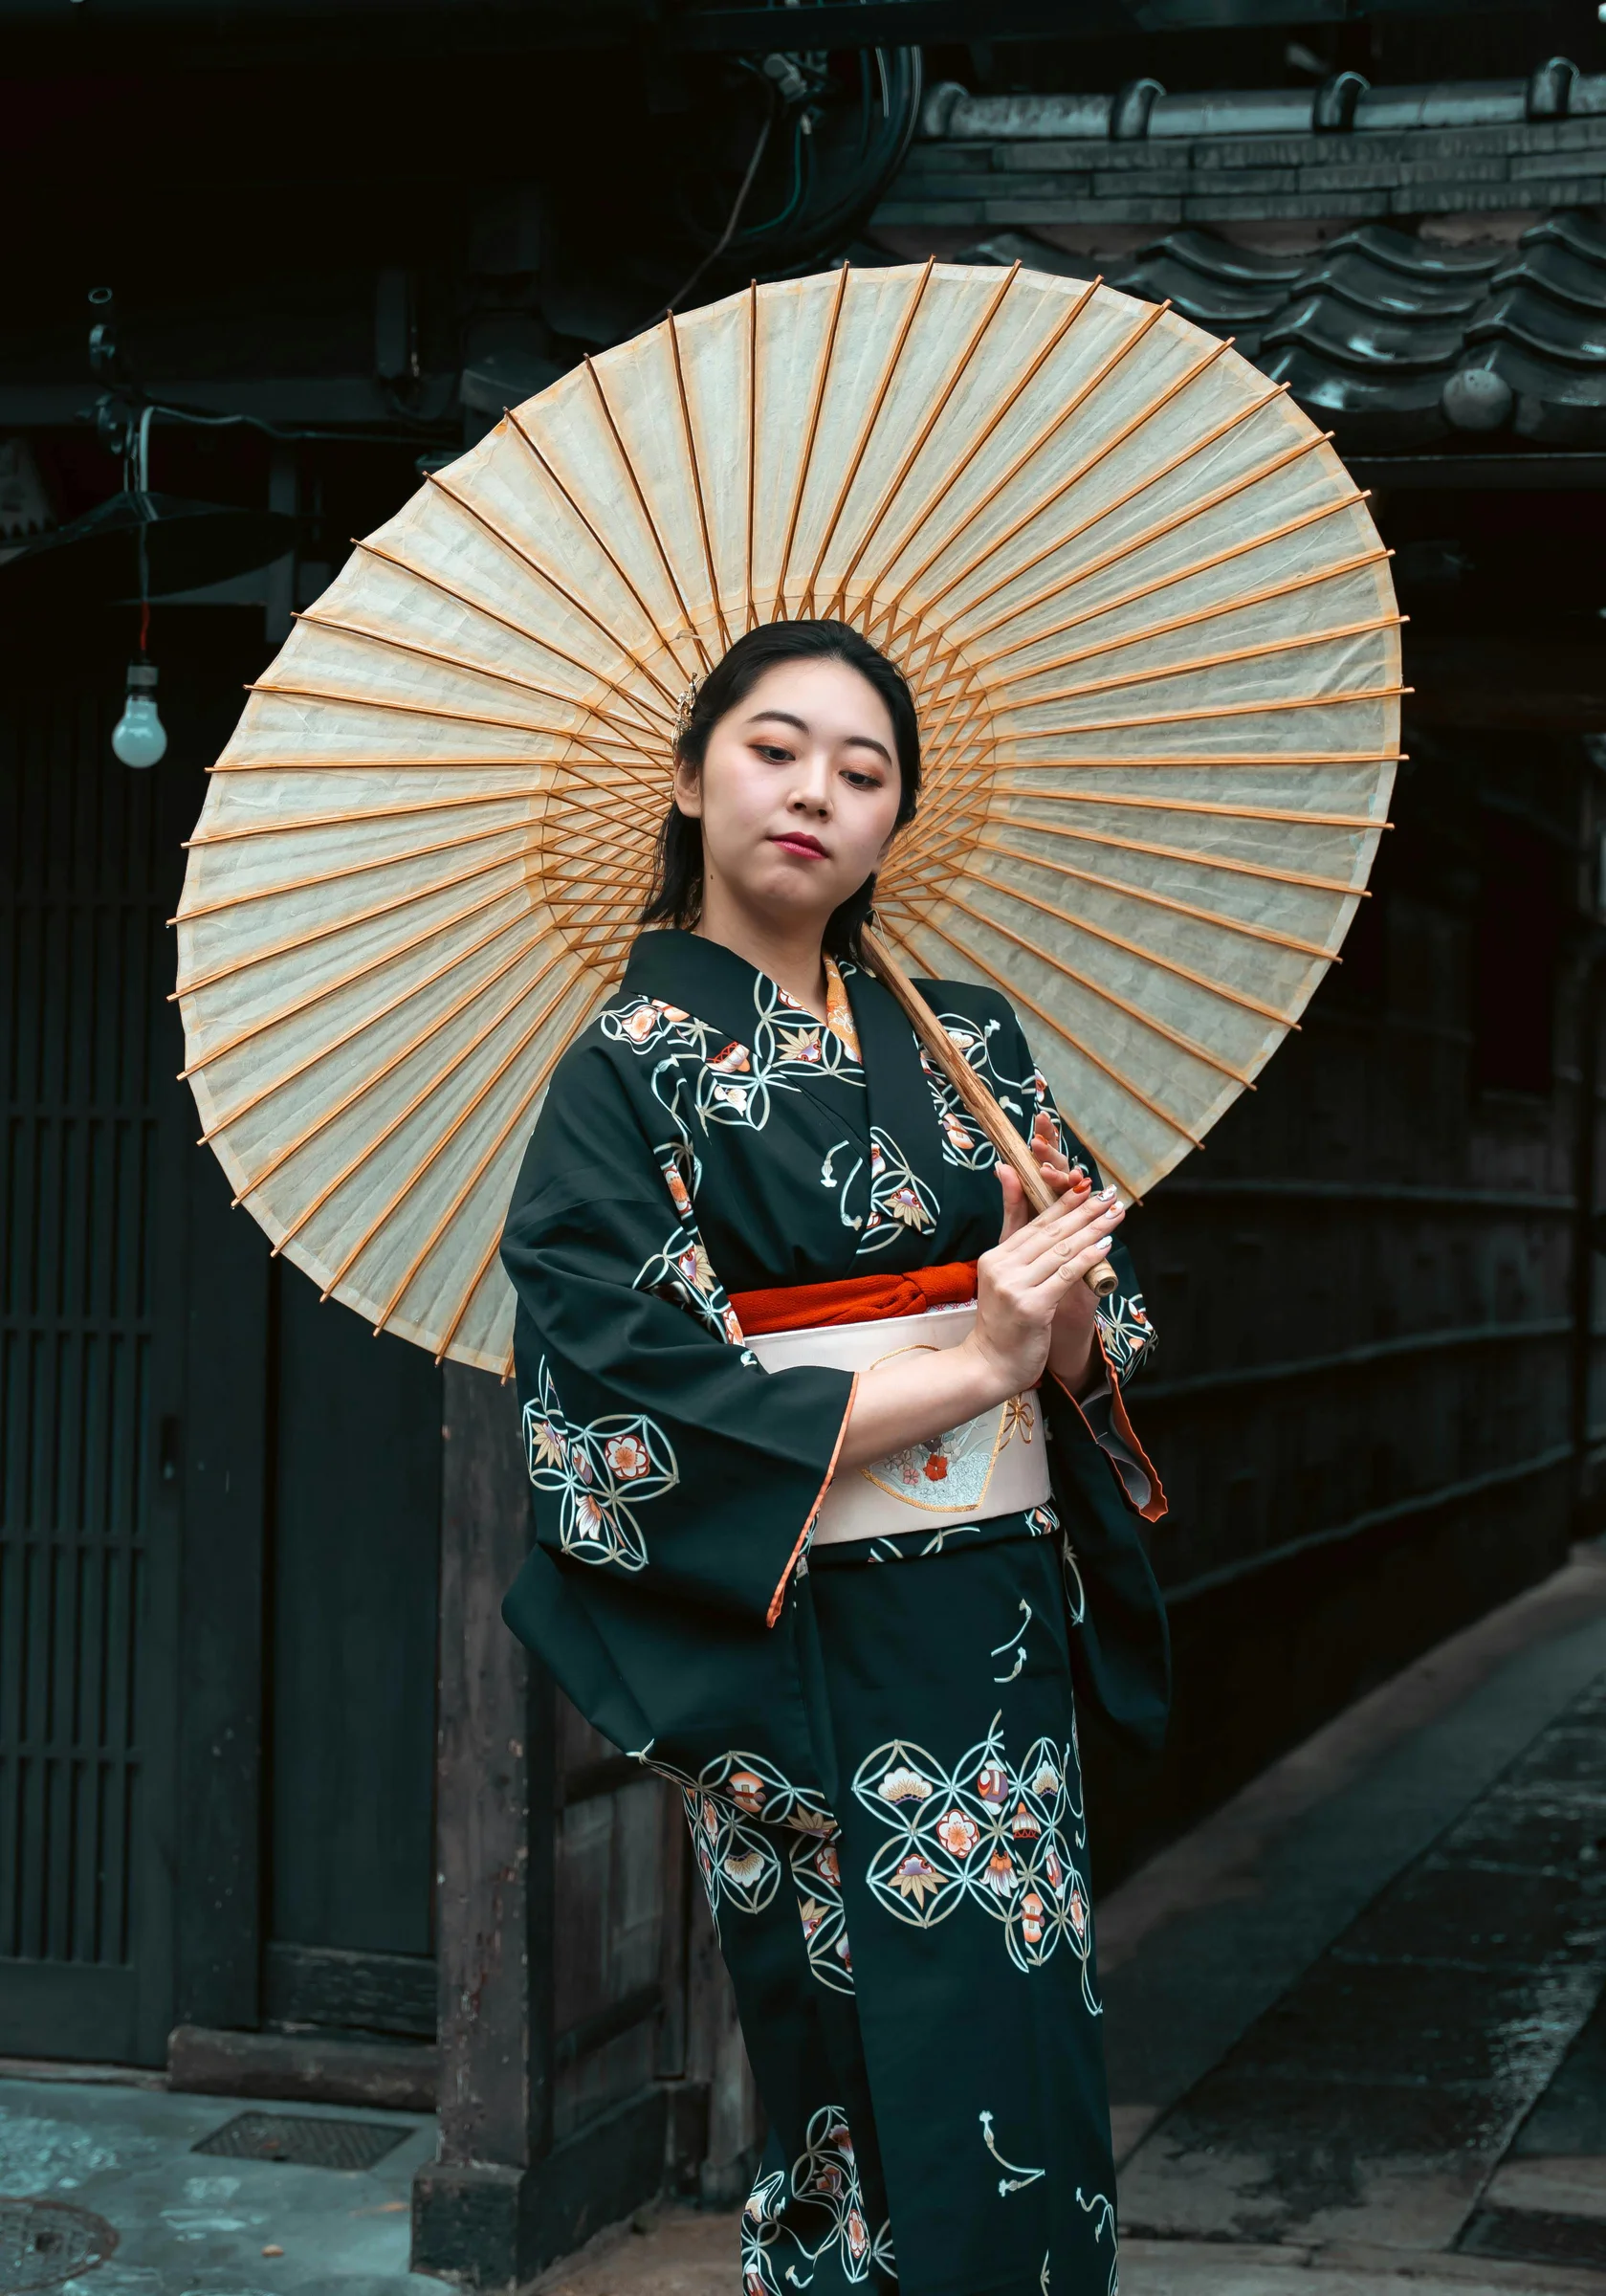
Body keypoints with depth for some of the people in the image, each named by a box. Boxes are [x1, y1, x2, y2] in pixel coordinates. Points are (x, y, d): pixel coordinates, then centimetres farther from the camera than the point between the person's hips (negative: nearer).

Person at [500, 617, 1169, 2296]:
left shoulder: (966, 1040, 11)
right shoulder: (633, 1069, -3)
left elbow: (1087, 1346, 12)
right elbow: (622, 1400, -15)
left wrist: (1066, 1325, -13)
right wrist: (964, 1367, -16)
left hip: (1010, 1618, 5)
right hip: (796, 1641, -5)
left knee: (1028, 2063, 6)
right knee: (897, 2072, -4)